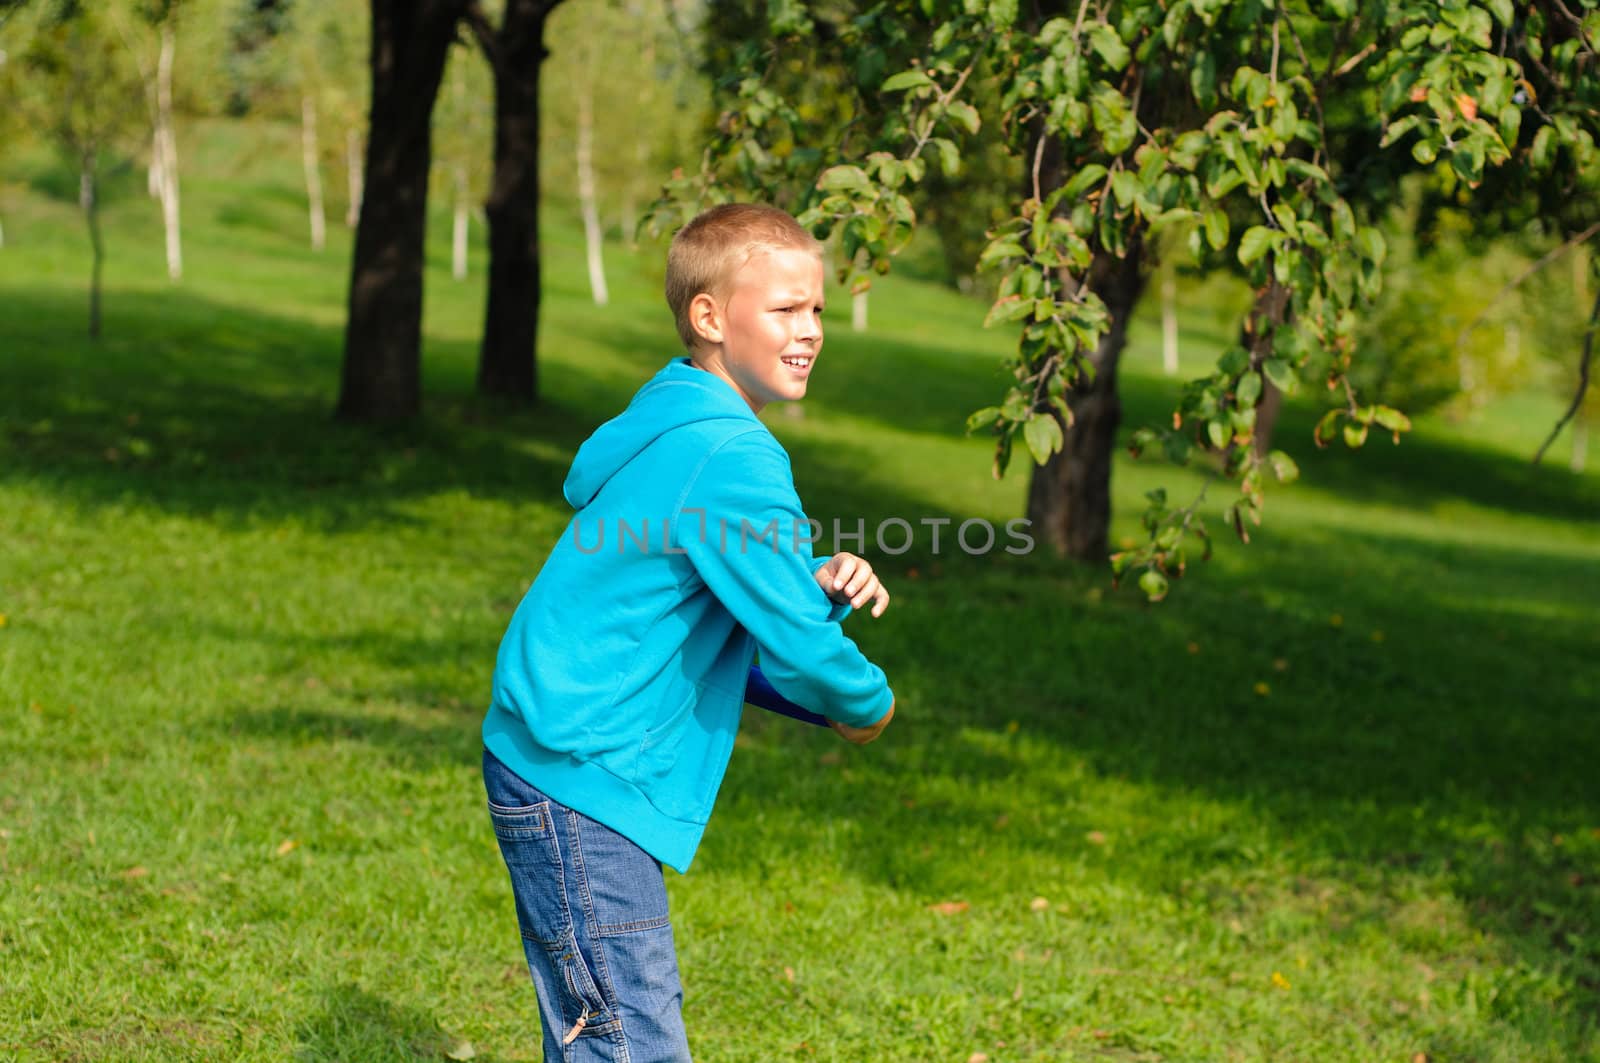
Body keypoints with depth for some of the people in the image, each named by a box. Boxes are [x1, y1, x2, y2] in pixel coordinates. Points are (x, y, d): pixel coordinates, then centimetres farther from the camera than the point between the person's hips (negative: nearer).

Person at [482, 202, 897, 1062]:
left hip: (570, 771, 11)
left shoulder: (682, 432, 13)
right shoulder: (728, 457, -19)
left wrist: (822, 588, -3)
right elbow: (794, 640, -17)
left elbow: (751, 613, 17)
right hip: (581, 780, -11)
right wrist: (869, 704, 2)